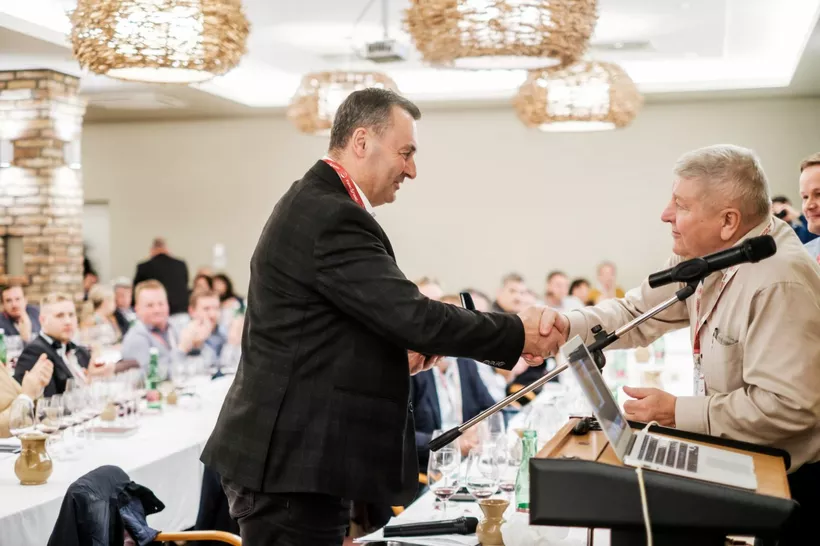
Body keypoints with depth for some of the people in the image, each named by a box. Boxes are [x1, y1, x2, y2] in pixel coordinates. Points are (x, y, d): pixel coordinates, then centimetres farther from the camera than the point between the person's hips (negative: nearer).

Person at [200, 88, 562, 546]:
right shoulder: (331, 216, -19)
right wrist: (517, 334, -14)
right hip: (293, 460, -11)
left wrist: (394, 356, 8)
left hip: (291, 453, 11)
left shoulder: (314, 205, 15)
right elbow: (412, 315, -24)